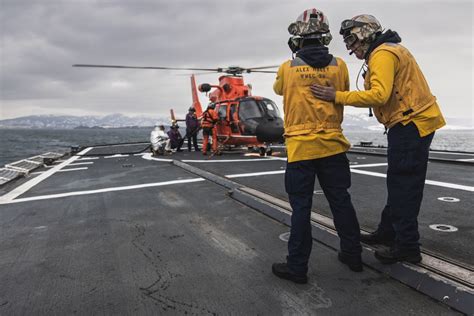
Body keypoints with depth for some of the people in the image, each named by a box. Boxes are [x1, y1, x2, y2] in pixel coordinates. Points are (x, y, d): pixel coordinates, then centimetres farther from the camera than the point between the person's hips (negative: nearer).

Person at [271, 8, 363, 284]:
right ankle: (352, 254, 29)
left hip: (300, 147, -2)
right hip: (333, 145, 3)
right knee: (341, 201, 15)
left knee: (301, 207, 4)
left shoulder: (287, 68, -3)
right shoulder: (339, 65, 1)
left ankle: (297, 267, 12)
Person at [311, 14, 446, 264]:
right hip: (414, 124, 11)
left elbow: (379, 95, -29)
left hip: (411, 125, -11)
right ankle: (388, 231, 29)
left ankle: (407, 247, 5)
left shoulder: (382, 55, -14)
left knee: (403, 186, -5)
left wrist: (337, 96, -26)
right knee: (398, 183, 16)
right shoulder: (390, 50, 19)